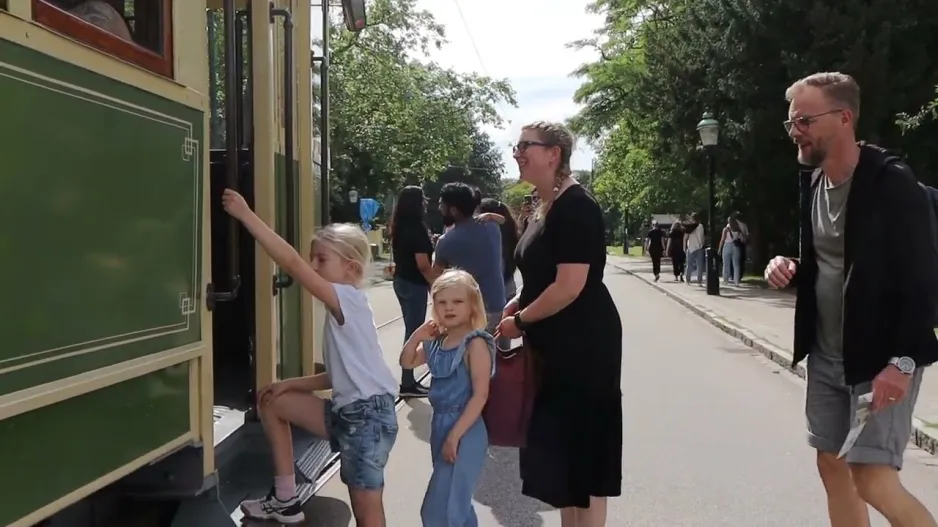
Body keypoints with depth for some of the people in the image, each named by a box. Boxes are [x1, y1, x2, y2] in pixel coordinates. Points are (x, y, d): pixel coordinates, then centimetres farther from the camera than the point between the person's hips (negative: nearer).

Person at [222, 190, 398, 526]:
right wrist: (289, 384, 10)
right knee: (271, 401, 15)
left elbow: (292, 263, -23)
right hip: (347, 411, 10)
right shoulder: (341, 310, 15)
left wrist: (246, 215, -23)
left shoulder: (349, 299, -12)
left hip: (368, 414, -10)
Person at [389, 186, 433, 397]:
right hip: (414, 284, -9)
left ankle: (409, 380, 20)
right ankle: (407, 384, 3)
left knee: (410, 330, 15)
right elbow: (423, 264, -21)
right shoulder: (416, 228, -18)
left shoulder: (399, 227, 8)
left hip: (401, 281, 9)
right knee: (414, 332, -2)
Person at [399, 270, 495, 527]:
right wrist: (417, 335, -1)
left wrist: (455, 435, -21)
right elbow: (406, 362, 17)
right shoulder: (436, 341, 6)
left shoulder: (475, 344, -16)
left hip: (465, 431, -8)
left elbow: (480, 395, -19)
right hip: (440, 424, 8)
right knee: (456, 502, 21)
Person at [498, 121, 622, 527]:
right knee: (557, 442, 16)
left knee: (582, 444, 1)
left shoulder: (576, 207, -18)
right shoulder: (546, 206, 12)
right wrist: (516, 305, 5)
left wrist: (519, 321, -14)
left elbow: (570, 286, -24)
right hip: (556, 345, 10)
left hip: (583, 344, -10)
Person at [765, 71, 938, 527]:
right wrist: (789, 270, -4)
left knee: (873, 479, -11)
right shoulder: (813, 186, 7)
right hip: (825, 356, 8)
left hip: (880, 359, -7)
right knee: (832, 465, 13)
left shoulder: (892, 184, -15)